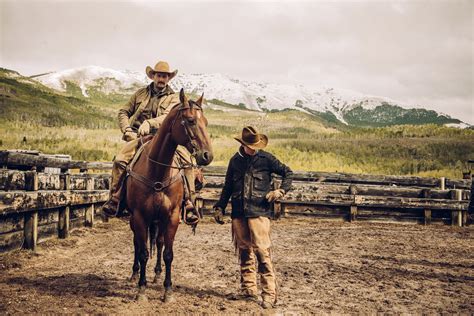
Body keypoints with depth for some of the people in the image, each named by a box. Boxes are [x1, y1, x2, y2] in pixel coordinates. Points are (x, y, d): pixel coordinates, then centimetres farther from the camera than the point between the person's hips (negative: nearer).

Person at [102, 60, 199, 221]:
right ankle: (114, 200, -15)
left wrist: (149, 123, -27)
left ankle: (189, 203, -20)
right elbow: (123, 112, 18)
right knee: (119, 160, -26)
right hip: (139, 136, 1)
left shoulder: (174, 98, 9)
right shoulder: (140, 93, 16)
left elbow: (168, 116, -10)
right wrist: (127, 130, 0)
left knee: (186, 159, -25)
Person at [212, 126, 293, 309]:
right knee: (244, 251, 10)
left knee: (262, 251, -10)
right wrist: (219, 207, 14)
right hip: (239, 213, 5)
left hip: (259, 211, -4)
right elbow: (228, 187, 18)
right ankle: (248, 290, 22)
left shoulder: (266, 158, -1)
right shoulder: (235, 161, 10)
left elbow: (288, 173, 7)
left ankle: (269, 293, -4)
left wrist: (281, 191, -7)